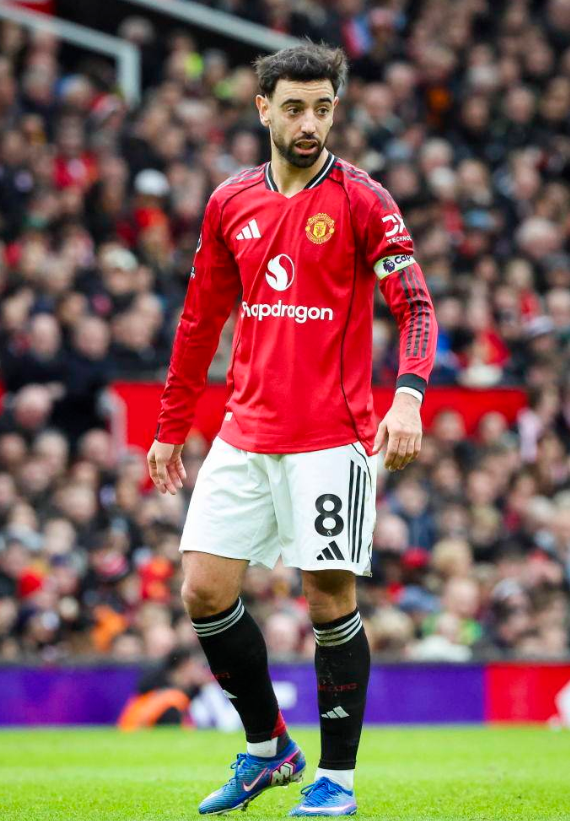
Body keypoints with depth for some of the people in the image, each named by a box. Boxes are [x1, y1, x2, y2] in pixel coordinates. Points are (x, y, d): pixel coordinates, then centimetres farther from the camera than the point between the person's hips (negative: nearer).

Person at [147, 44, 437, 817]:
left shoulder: (361, 200, -5)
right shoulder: (230, 204, 9)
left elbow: (415, 303, -12)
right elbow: (201, 319, 18)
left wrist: (408, 395, -29)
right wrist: (171, 427, 19)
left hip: (331, 436, -5)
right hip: (245, 433, 5)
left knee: (330, 599, -4)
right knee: (204, 589, 0)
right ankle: (268, 748, 18)